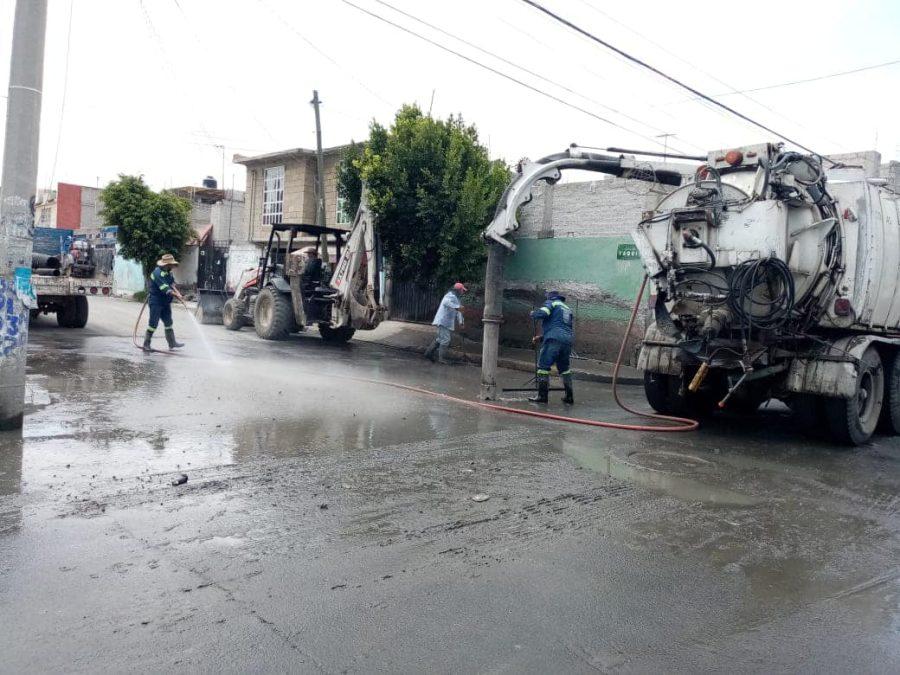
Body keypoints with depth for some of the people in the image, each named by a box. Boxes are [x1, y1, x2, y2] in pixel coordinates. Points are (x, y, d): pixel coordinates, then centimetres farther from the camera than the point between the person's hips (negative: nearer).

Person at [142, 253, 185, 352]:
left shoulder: (168, 272, 9)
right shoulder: (158, 273, -21)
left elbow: (172, 284, 3)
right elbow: (166, 289, -28)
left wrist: (178, 293, -14)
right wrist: (178, 296, -27)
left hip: (165, 302, 9)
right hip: (156, 302, -9)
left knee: (168, 322, 14)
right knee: (153, 324, -5)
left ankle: (172, 343, 23)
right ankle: (146, 345, 3)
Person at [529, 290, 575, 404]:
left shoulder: (551, 303, 9)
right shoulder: (568, 309, 31)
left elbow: (542, 313, -12)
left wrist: (533, 314, 12)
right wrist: (542, 338, 33)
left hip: (554, 339, -7)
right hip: (568, 341, 7)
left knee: (543, 366, -5)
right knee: (564, 368, 17)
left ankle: (542, 395, -9)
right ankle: (569, 396, 16)